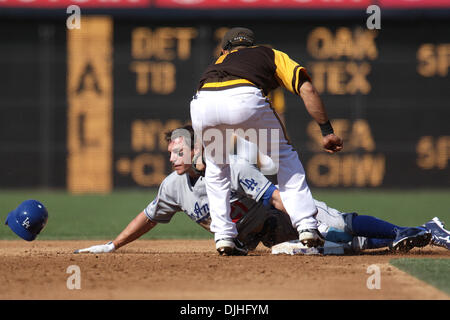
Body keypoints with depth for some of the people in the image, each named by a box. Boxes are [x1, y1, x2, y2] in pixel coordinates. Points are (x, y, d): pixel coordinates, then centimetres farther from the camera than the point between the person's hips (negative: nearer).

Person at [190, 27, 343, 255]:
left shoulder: (219, 62, 44)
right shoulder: (272, 55, 35)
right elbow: (307, 89, 18)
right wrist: (327, 131, 17)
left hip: (202, 104, 3)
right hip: (245, 99, -2)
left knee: (216, 167, 30)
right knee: (284, 156, 21)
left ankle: (223, 236, 21)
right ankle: (307, 227, 10)